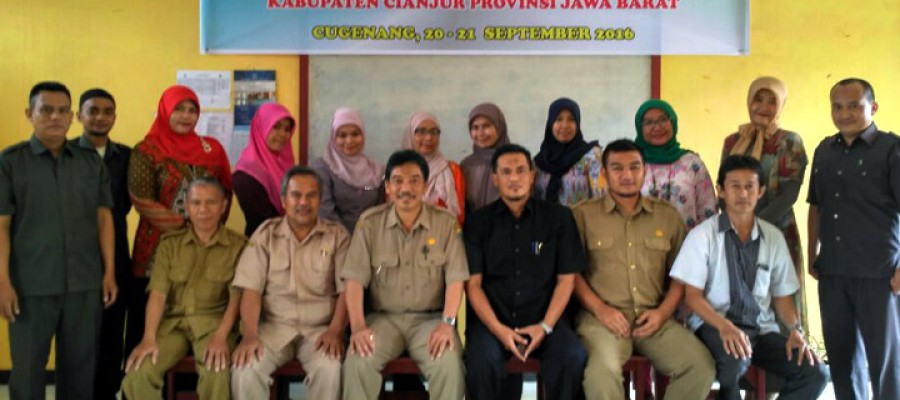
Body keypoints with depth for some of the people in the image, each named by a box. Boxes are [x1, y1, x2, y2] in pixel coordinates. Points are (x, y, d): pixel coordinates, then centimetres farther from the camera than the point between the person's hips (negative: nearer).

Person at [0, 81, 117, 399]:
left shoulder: (92, 162, 8)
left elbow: (104, 218, 8)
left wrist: (110, 272, 3)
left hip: (84, 284, 2)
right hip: (31, 286, -2)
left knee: (81, 367, 10)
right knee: (27, 369, 8)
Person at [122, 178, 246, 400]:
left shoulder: (238, 245, 1)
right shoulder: (169, 243, 8)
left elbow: (237, 297, -6)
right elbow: (158, 294, -1)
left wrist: (221, 337, -21)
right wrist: (149, 338, -15)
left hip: (212, 322, -2)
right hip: (172, 322, 3)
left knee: (217, 372, -33)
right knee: (138, 372, -23)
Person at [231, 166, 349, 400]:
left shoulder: (337, 235, 4)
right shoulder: (266, 234, 6)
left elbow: (346, 290, -1)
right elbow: (251, 289, 0)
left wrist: (335, 331, -17)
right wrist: (250, 334, -15)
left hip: (319, 328, -1)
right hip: (275, 325, 1)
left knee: (330, 369, -31)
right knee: (245, 369, -26)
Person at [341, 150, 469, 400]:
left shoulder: (446, 222, 0)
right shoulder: (369, 222, 1)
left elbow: (455, 278, -4)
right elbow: (354, 279, -4)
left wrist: (447, 323, -19)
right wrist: (358, 326, -17)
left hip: (430, 318, 0)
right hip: (383, 317, 1)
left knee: (449, 363, -29)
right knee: (358, 361, -29)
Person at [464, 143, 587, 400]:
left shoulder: (558, 217, 7)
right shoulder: (478, 222, 6)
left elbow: (566, 279, 4)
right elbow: (473, 283, 1)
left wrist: (545, 326, -10)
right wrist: (498, 329, -13)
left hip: (545, 318, 1)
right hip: (492, 319, 0)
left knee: (573, 356, -28)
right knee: (482, 360, -31)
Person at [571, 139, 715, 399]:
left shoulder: (668, 216, 15)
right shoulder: (583, 214, 6)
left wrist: (663, 312, -2)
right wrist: (599, 308, -10)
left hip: (655, 318, 3)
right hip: (603, 318, -3)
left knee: (702, 367, -20)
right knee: (601, 372, -33)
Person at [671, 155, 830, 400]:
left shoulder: (774, 238, 6)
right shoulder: (702, 235, -6)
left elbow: (782, 296, 11)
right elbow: (692, 296, -8)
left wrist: (795, 329, -9)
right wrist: (724, 326, -24)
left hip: (761, 329, 5)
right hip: (714, 325, -4)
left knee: (816, 373, -17)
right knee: (734, 359, -37)